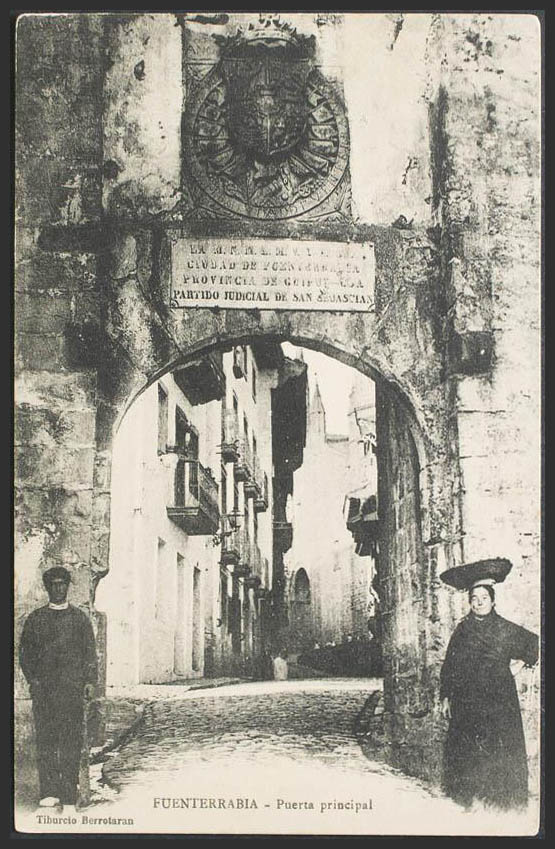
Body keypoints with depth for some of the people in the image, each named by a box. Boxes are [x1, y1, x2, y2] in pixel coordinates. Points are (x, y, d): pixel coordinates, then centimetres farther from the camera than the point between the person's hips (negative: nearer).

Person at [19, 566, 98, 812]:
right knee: (45, 738, -3)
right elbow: (25, 651, 13)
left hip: (72, 686, -1)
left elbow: (90, 651, 10)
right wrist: (32, 678, -1)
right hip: (43, 687, 1)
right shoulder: (35, 618, 12)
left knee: (71, 738, -5)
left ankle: (69, 794, -1)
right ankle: (49, 792, 0)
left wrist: (90, 681, -1)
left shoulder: (80, 618, 12)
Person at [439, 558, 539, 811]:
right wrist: (446, 696, 7)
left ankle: (505, 800, 4)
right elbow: (449, 665, 10)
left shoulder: (506, 630, 1)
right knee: (466, 750, 0)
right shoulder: (462, 630, 7)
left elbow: (535, 645, 14)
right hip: (466, 701, 2)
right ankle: (472, 797, 10)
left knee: (501, 750, -4)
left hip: (499, 701, -2)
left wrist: (523, 663, 6)